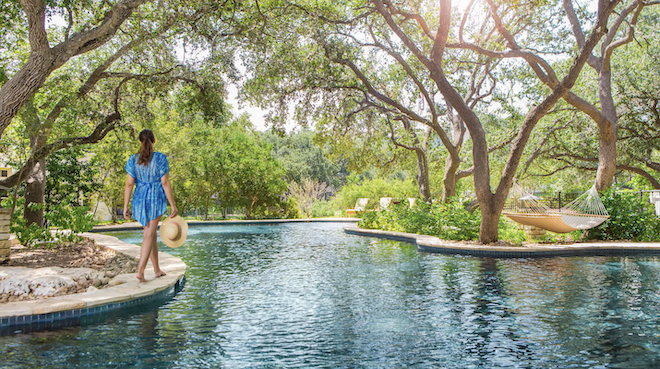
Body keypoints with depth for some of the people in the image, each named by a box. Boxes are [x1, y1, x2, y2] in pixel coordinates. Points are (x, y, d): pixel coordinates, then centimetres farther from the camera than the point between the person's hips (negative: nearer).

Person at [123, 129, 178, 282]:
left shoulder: (133, 159, 2)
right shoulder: (160, 158, -8)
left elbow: (129, 184, -1)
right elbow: (165, 183, -9)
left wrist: (126, 206, 4)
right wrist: (173, 205, -4)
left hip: (140, 199, 4)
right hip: (156, 198, -4)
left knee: (152, 233, 16)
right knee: (149, 235, -2)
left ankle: (157, 270, 23)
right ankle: (140, 271, -12)